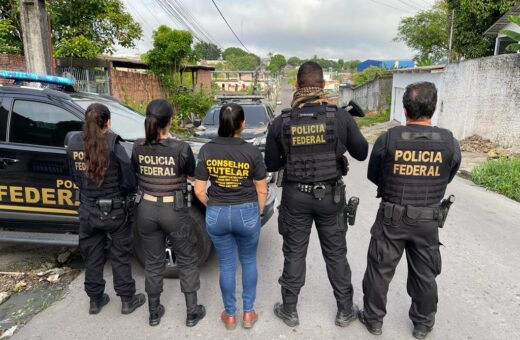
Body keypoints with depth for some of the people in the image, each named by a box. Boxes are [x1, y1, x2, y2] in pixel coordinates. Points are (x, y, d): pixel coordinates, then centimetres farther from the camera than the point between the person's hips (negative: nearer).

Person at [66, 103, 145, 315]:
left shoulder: (74, 144, -4)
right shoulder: (113, 146, -17)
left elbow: (75, 178, 4)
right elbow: (129, 182, -15)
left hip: (87, 211, 4)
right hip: (114, 210, -4)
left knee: (92, 257, 18)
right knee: (120, 256, 12)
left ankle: (95, 300, 33)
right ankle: (127, 300, 24)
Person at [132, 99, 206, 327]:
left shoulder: (138, 148, -6)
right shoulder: (181, 148, -18)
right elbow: (193, 176, -1)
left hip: (147, 209, 4)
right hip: (175, 210, -3)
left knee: (153, 262, 19)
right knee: (187, 261, 14)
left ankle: (154, 312, 33)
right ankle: (192, 312, 26)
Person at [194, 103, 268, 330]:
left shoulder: (206, 150, -6)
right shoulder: (251, 151, -10)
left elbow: (199, 191, -3)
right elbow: (262, 191, -4)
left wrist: (213, 207, 13)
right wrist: (258, 213, 12)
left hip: (216, 214, 1)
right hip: (246, 213, -1)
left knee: (226, 265, 17)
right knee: (249, 262, 20)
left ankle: (230, 315, 32)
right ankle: (248, 313, 31)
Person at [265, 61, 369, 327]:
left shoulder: (281, 122, -9)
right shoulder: (340, 117, -11)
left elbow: (271, 165, -2)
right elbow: (361, 153, 0)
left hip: (295, 196, 0)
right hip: (330, 195, 0)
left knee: (294, 253, 14)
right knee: (336, 254, 16)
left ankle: (289, 310, 29)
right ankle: (345, 310, 32)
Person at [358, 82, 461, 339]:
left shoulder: (388, 139, -14)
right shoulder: (449, 143, -10)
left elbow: (373, 176, -1)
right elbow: (447, 179, 5)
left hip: (392, 217, -2)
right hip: (428, 220, 2)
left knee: (379, 270, 14)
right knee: (424, 275, 19)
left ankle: (374, 319, 30)